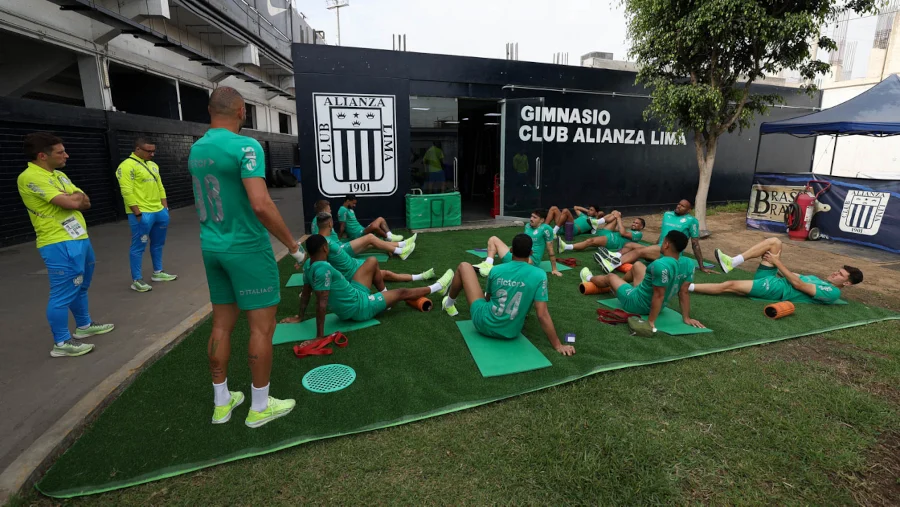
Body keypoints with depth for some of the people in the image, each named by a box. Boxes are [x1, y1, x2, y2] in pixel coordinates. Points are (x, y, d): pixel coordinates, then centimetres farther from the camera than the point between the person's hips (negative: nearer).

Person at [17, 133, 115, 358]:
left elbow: (84, 202, 10)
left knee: (80, 288, 21)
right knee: (63, 293, -4)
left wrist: (74, 197, -12)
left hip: (79, 239, 10)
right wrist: (76, 196, -1)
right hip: (60, 245, -10)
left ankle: (84, 325, 36)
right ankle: (62, 343, 6)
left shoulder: (59, 175, 14)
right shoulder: (30, 177, -16)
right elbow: (71, 202, -23)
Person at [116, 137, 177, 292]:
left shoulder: (153, 165, 15)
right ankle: (136, 280, 7)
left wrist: (165, 208, 15)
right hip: (142, 214, -8)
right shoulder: (127, 166, -11)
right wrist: (138, 214, -18)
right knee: (139, 247, -1)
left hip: (159, 211, 8)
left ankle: (157, 272, 32)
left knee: (158, 244, 17)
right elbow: (127, 192, -16)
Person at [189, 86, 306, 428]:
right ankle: (260, 407, 15)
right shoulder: (245, 146, -15)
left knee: (222, 324, 15)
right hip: (247, 248, -8)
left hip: (212, 247, 8)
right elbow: (261, 205, -24)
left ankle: (221, 402, 28)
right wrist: (293, 245, -16)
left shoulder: (195, 150, 10)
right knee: (262, 326, 3)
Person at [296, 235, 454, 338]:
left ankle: (384, 293, 33)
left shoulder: (308, 265, -5)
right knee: (401, 293, 8)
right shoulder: (323, 268, -33)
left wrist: (301, 316, 17)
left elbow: (306, 293, 5)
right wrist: (320, 335, -33)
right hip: (358, 308, -9)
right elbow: (321, 303, -34)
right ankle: (438, 287, 29)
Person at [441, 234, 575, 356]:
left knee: (464, 266, 13)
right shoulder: (539, 275, -16)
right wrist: (558, 346, -10)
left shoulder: (496, 270, -11)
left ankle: (449, 303, 39)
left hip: (483, 323, -1)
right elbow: (542, 315, -19)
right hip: (510, 333, 2)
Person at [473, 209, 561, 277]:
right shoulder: (528, 226, 12)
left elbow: (551, 250, -7)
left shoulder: (545, 229, -8)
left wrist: (554, 269, -7)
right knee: (493, 239, 5)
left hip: (530, 260, -8)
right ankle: (488, 264, -21)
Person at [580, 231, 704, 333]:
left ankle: (589, 279, 55)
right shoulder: (689, 264, -13)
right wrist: (686, 317, 0)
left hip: (636, 303, -7)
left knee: (611, 277, 20)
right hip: (659, 306, 7)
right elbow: (684, 293, -9)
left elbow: (659, 296, -34)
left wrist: (651, 321, -26)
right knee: (637, 265, 26)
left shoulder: (661, 265, -37)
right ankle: (616, 286, 55)